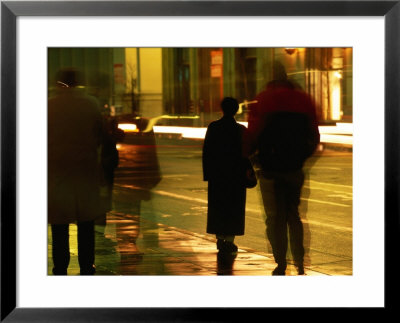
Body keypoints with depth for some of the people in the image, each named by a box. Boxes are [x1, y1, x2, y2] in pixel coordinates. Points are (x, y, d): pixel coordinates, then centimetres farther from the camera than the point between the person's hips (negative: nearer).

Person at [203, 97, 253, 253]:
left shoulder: (213, 127, -2)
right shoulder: (241, 130, -6)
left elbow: (206, 151, -1)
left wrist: (207, 173, 4)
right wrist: (247, 173, 4)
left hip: (217, 173, 2)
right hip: (236, 174, -2)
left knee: (217, 207, 12)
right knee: (234, 207, 4)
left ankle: (220, 238, 15)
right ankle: (229, 240, -1)